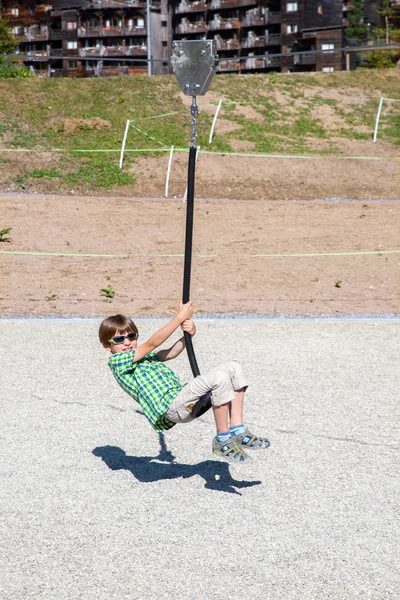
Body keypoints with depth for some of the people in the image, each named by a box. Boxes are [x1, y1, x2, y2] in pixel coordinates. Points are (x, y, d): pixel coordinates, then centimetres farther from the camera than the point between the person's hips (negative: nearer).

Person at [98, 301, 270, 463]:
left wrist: (188, 335, 2)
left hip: (185, 401, 9)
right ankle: (222, 440, -16)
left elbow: (170, 353, 22)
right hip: (172, 407, -9)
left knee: (234, 368, -1)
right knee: (220, 377, -28)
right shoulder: (117, 360, 1)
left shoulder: (144, 356, 28)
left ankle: (238, 432, -3)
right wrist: (180, 317, -2)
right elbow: (152, 343, -3)